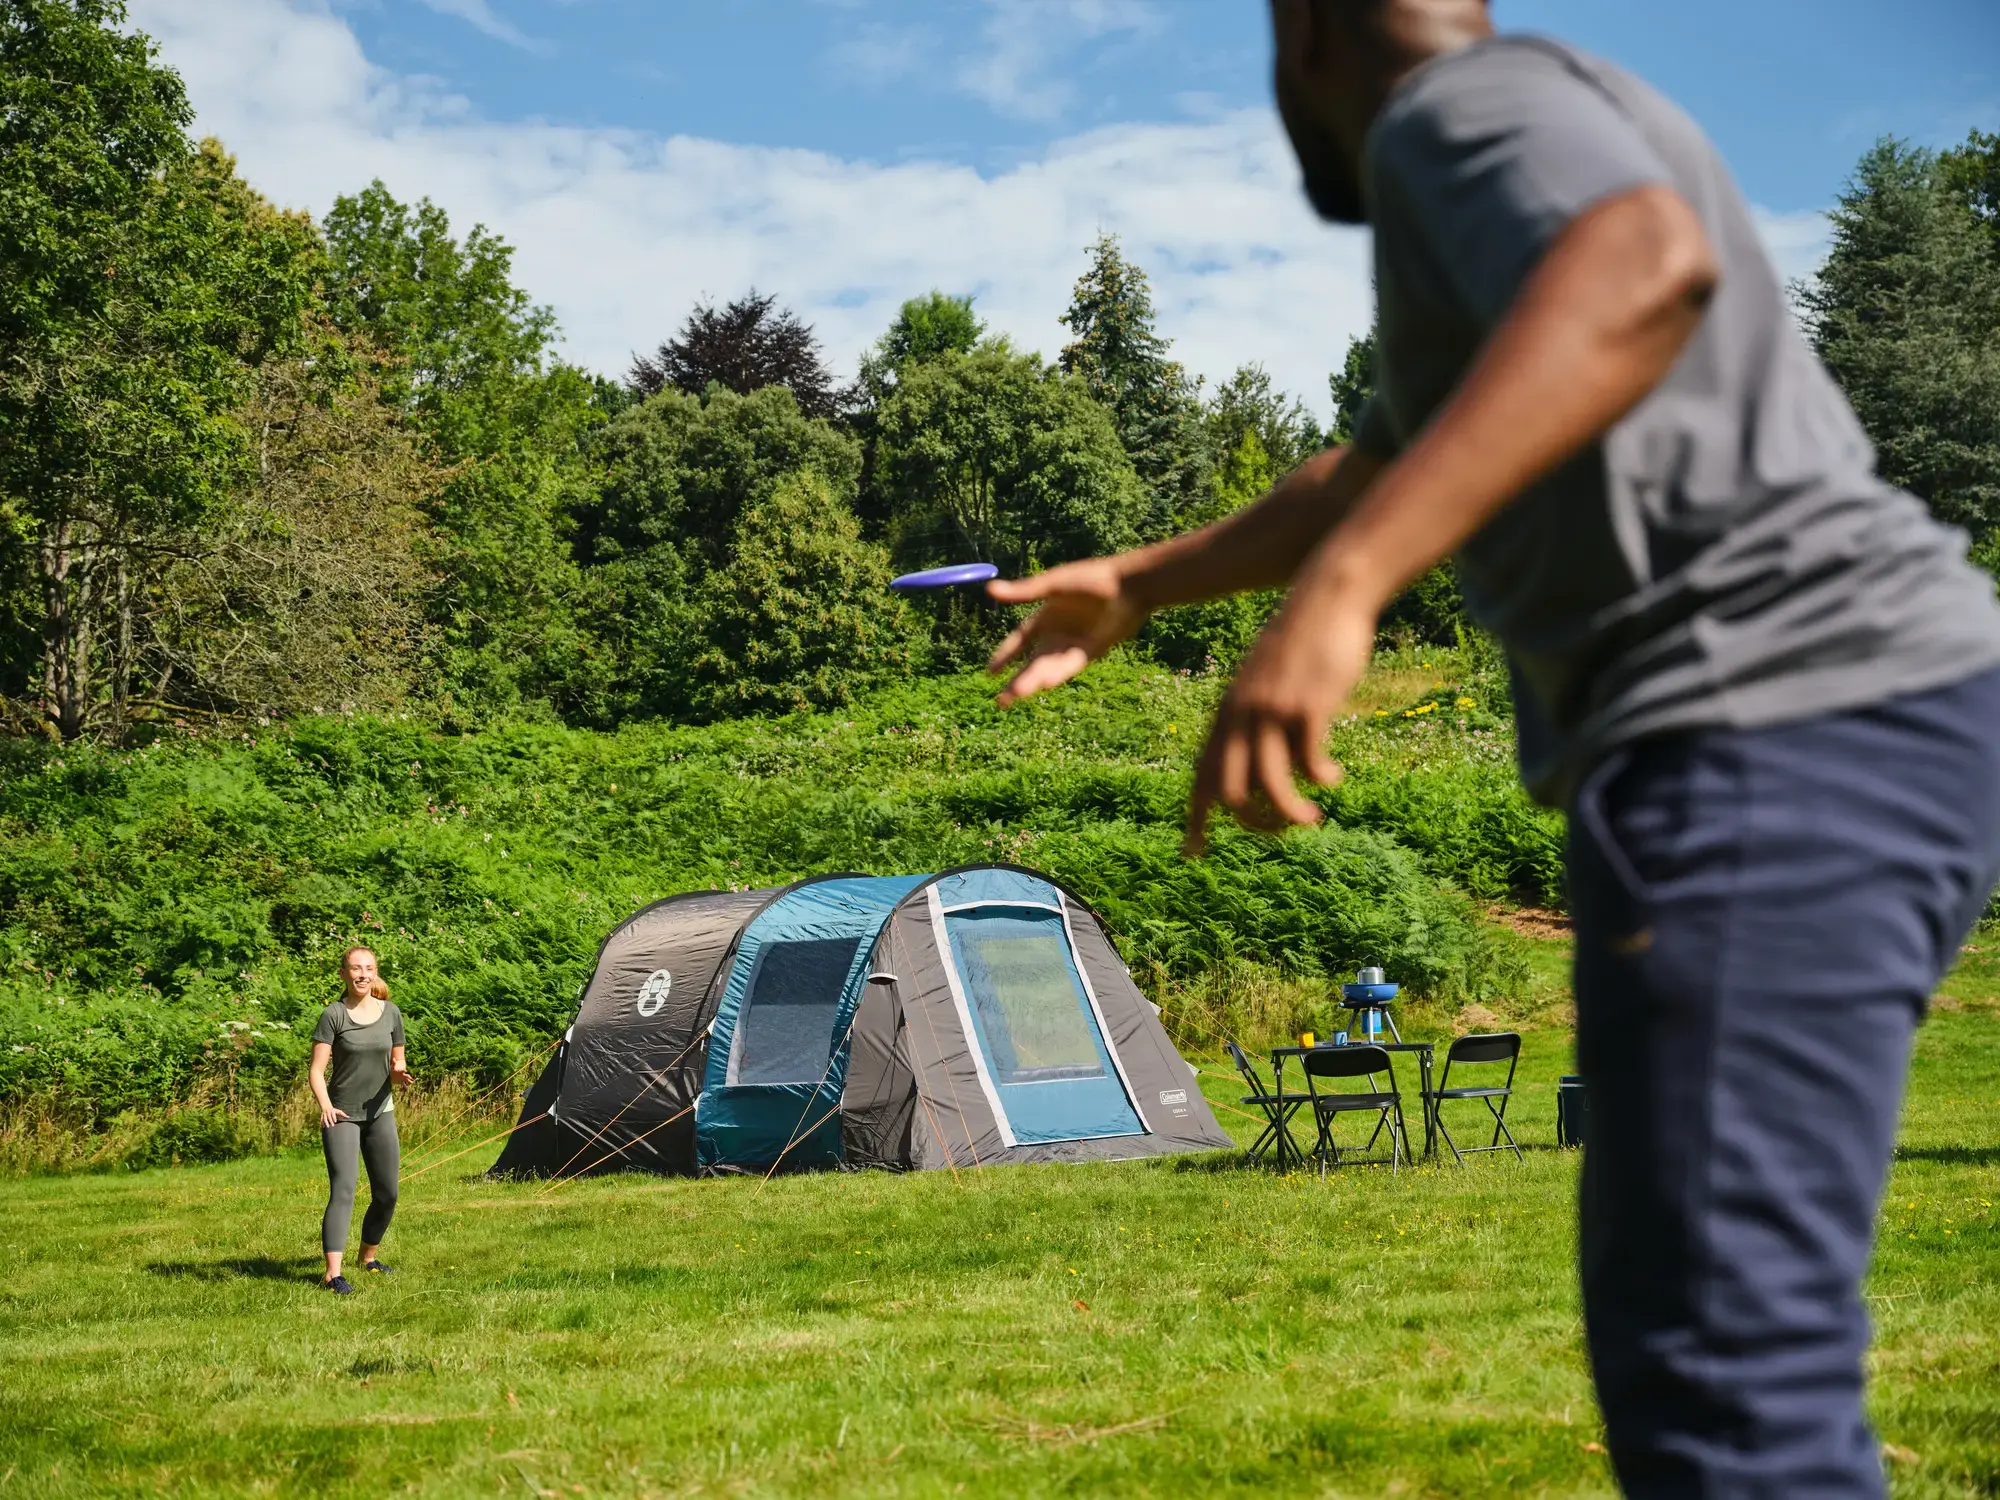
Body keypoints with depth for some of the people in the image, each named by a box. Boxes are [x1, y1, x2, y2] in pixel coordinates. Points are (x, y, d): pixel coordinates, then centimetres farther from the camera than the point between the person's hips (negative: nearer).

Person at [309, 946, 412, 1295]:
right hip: (342, 1115, -5)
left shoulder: (390, 1013, 2)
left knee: (387, 1194, 8)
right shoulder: (334, 1015, -10)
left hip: (380, 1113, 5)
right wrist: (325, 1105, -30)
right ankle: (333, 1273, -24)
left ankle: (369, 1256, 31)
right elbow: (316, 1070, -13)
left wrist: (398, 1073, -12)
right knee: (343, 1190, -18)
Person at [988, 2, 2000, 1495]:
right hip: (1852, 735, 11)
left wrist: (1333, 594, -34)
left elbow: (1645, 273, -26)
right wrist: (1138, 586, 51)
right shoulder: (1551, 167, 28)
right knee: (1734, 1340, 19)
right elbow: (1371, 476, 40)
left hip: (1778, 732, -11)